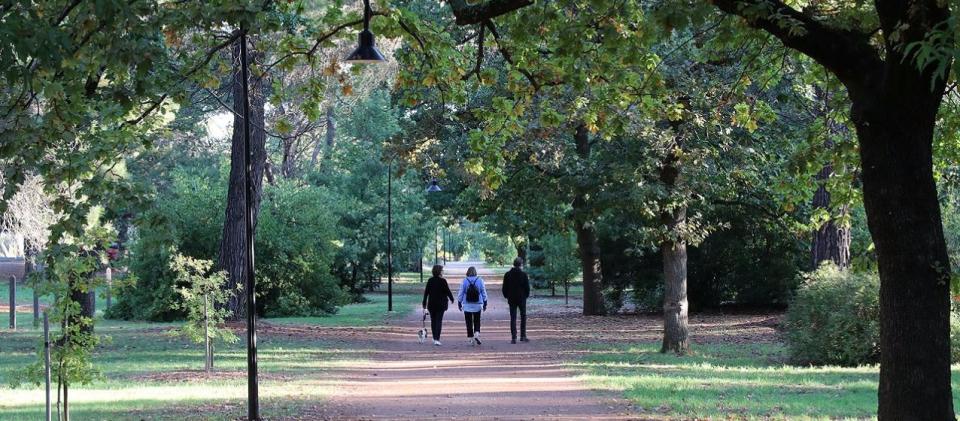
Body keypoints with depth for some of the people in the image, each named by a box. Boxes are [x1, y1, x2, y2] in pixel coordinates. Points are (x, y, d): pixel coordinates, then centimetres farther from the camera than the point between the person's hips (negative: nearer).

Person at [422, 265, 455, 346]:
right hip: (441, 304, -4)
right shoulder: (443, 281, -11)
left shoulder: (430, 281, 0)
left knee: (433, 321, 14)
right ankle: (437, 339, -14)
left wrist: (424, 303, 9)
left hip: (431, 304, 4)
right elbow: (448, 291, -6)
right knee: (439, 321, -3)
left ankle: (435, 338, 23)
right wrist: (452, 299, 12)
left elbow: (426, 292, 2)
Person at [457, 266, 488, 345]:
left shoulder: (464, 281, -6)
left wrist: (459, 303, 10)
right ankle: (476, 334, -9)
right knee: (477, 321, 12)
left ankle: (470, 337, 5)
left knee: (469, 322, 6)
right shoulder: (480, 280, -3)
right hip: (477, 305, 1)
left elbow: (460, 293, -1)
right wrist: (485, 303, 13)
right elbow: (484, 292, 4)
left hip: (467, 306, -1)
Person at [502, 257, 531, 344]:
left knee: (513, 318, 3)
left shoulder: (507, 275, 1)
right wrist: (527, 295, 11)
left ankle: (513, 338, -3)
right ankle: (523, 336, 9)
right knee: (523, 317, 11)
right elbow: (527, 287, -5)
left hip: (511, 299, 2)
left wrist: (506, 296, 16)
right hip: (521, 298, -2)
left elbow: (504, 288, 5)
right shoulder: (523, 275, -8)